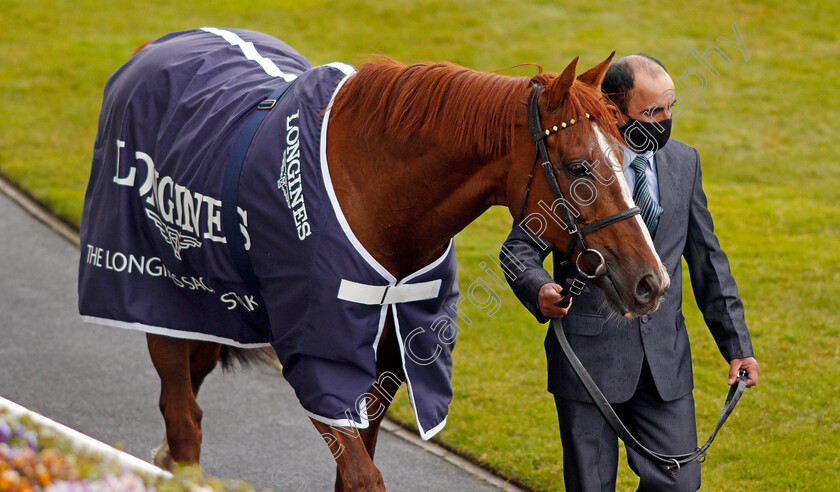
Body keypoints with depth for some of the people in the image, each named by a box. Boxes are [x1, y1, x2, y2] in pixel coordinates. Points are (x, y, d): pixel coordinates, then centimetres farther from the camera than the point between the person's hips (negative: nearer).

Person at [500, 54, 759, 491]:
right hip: (590, 354, -3)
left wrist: (736, 344, 12)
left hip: (665, 357, 4)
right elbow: (519, 249, -3)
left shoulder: (684, 161, 8)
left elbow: (706, 259, 14)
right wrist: (539, 291, -26)